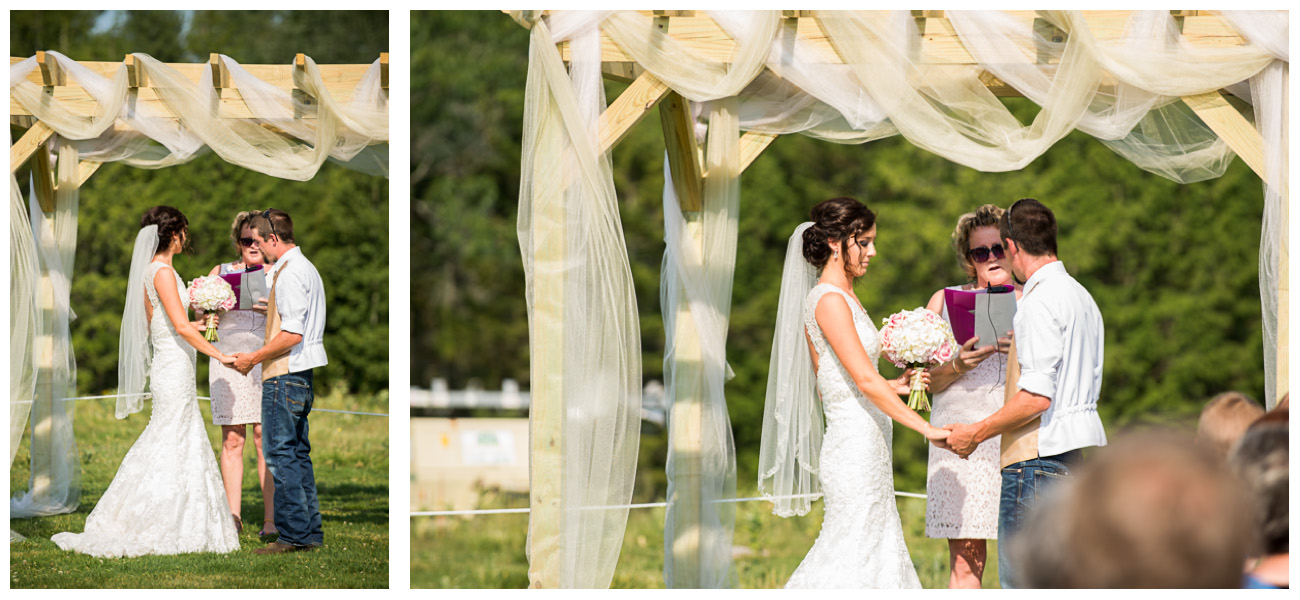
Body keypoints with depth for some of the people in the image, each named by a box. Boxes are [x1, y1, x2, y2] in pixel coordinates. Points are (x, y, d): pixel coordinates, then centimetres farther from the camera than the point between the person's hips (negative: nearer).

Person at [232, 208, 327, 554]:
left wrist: (254, 358, -14)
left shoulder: (289, 273, -16)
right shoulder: (305, 267, 17)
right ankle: (310, 533, 14)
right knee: (298, 454, 12)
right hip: (301, 374, 10)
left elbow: (291, 335, -22)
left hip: (284, 376, -10)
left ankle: (293, 534, -7)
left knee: (280, 454, -7)